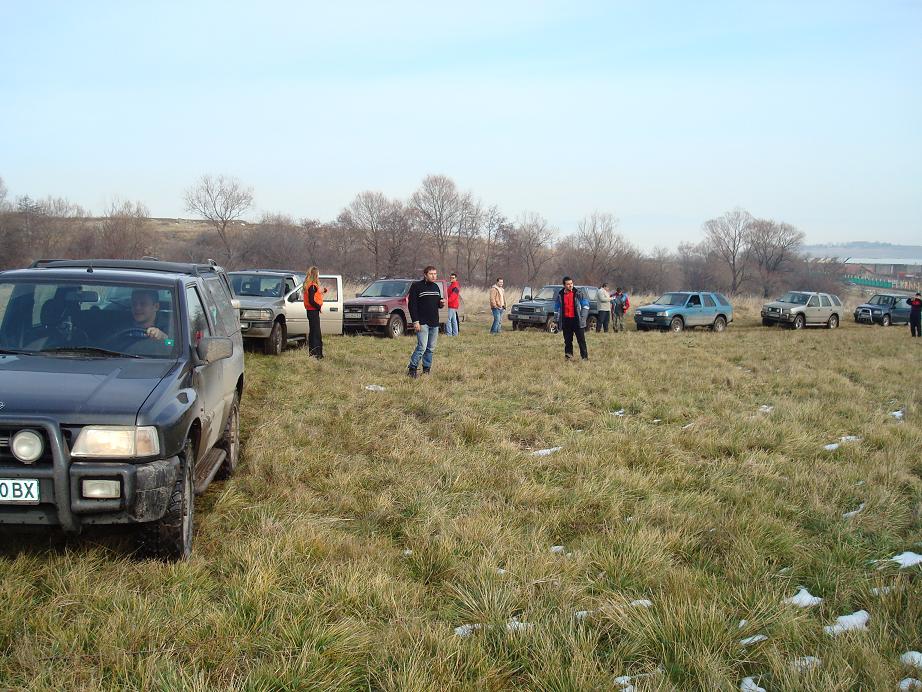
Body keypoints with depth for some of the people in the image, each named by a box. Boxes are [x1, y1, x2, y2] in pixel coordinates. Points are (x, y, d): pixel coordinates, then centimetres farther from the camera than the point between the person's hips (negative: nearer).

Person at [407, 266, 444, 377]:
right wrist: (415, 321, -17)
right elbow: (412, 305, -10)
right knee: (422, 347, -14)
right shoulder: (417, 286, -6)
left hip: (434, 323, 7)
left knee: (431, 348, 8)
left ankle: (426, 370, 16)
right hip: (422, 323, -7)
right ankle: (411, 369, -7)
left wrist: (442, 303, 0)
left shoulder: (435, 287, 15)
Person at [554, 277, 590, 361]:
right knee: (567, 340, 6)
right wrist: (558, 319, 11)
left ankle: (584, 356, -1)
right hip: (565, 320, 3)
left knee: (581, 339, -3)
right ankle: (568, 355, 14)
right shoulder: (560, 294, 8)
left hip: (576, 319, -3)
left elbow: (585, 306, 2)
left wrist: (582, 317, -5)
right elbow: (558, 307, 18)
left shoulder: (578, 293, 0)